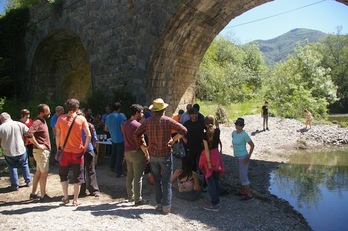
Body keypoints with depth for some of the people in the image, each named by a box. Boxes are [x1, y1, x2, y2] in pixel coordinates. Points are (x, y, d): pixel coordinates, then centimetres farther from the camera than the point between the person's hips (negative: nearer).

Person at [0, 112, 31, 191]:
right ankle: (28, 181, 27)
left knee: (12, 168, 14)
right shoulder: (20, 124, -7)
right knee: (24, 165, 20)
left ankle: (15, 186, 19)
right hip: (21, 150, 2)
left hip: (8, 152, -1)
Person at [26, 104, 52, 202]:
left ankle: (34, 193, 26)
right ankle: (43, 195, 4)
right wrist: (38, 145, -24)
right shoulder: (37, 122, -18)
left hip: (44, 150, 10)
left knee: (39, 172, 16)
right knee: (44, 172, -4)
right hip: (41, 151, -10)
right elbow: (29, 134, -32)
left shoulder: (43, 121, 13)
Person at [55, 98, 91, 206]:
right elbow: (88, 136, -9)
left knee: (63, 175, 19)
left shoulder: (61, 118, -1)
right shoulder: (81, 119, -4)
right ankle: (75, 200, 14)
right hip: (78, 152, -1)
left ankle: (65, 198, 20)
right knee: (77, 177, 10)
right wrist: (85, 148, 2)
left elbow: (57, 135, 0)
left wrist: (58, 148, 10)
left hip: (65, 152, 1)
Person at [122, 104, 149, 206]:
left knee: (130, 175, 16)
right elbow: (141, 142, -18)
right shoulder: (137, 125, -17)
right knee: (138, 177, -1)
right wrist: (147, 154, -12)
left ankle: (130, 196, 27)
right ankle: (138, 199, 6)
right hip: (137, 152, -8)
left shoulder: (125, 124, 10)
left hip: (127, 152, 8)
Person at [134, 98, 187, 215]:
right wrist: (173, 140, -7)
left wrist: (143, 145, 9)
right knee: (166, 182, 5)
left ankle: (159, 204, 22)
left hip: (153, 155, 4)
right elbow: (183, 130, -16)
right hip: (165, 154, -3)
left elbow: (137, 133, 4)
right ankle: (166, 207, 9)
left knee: (157, 180, 17)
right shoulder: (167, 120, -11)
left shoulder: (147, 121, 0)